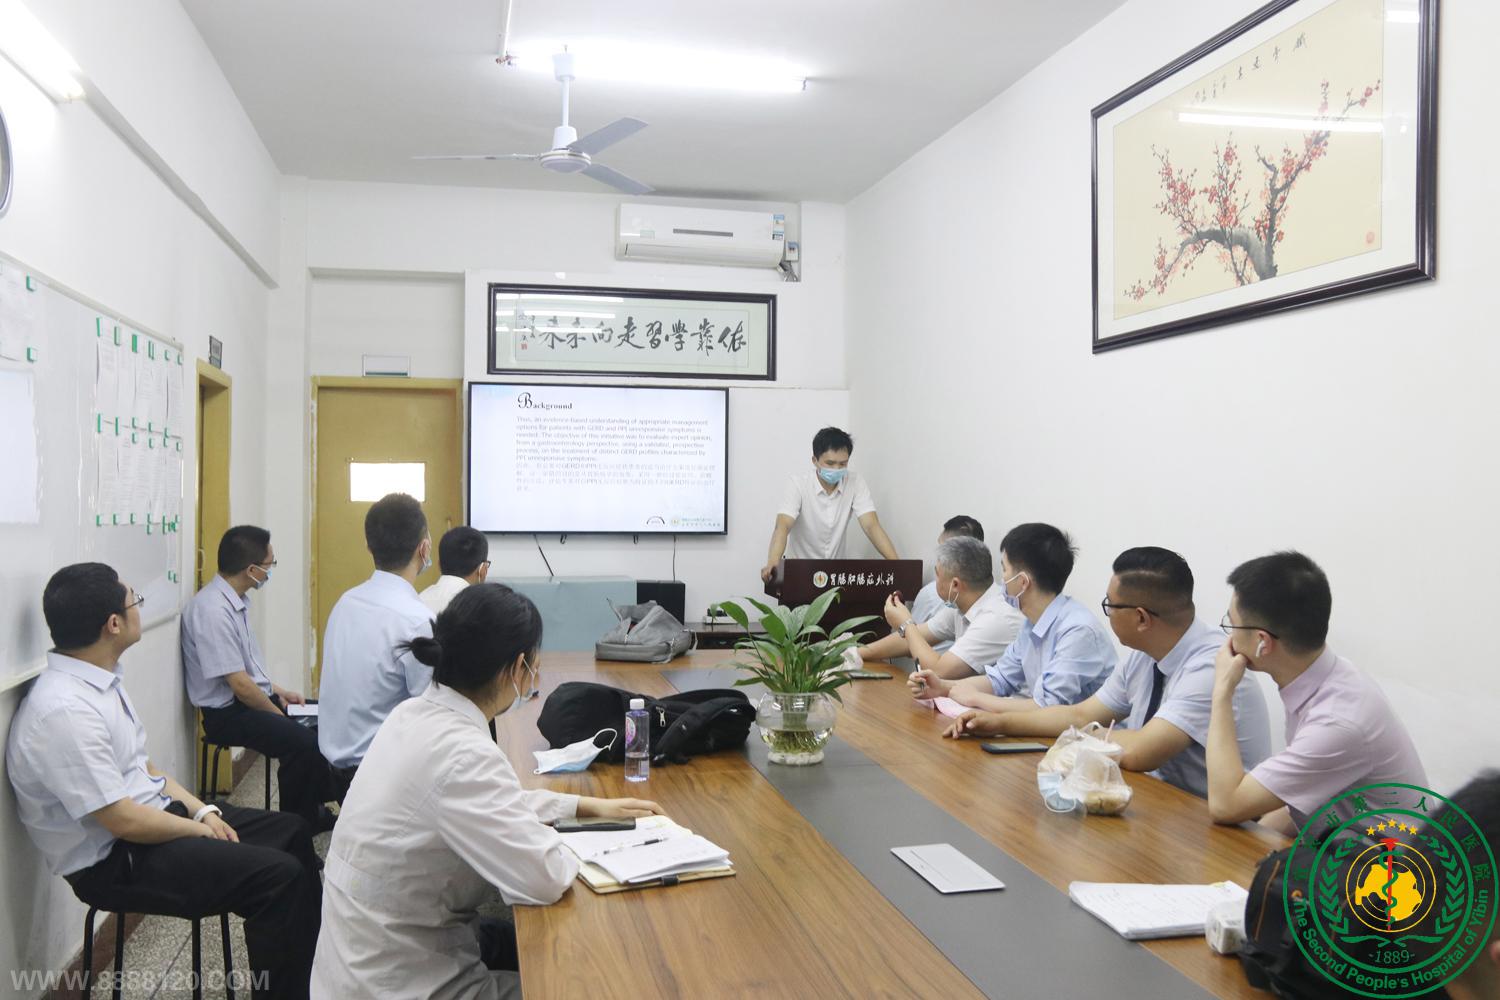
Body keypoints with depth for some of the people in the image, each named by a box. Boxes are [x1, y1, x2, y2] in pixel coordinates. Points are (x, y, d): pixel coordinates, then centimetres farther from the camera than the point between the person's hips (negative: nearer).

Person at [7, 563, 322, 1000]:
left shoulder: (100, 679, 4)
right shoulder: (64, 710, -27)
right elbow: (123, 820, -25)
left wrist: (201, 810, 1)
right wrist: (200, 829, -11)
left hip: (156, 813, 10)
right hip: (115, 860, -10)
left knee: (292, 831, 10)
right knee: (279, 874, -20)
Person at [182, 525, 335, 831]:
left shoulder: (235, 600, 7)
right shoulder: (212, 610, -23)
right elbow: (240, 685, -22)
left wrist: (279, 691, 12)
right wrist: (280, 714, -12)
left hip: (254, 697, 10)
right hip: (228, 713, -10)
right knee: (303, 741, -28)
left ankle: (316, 810, 15)